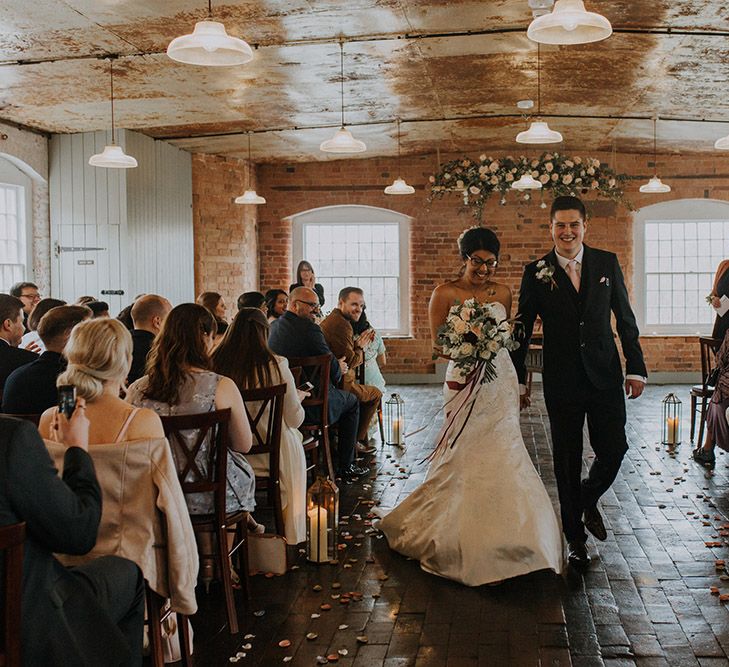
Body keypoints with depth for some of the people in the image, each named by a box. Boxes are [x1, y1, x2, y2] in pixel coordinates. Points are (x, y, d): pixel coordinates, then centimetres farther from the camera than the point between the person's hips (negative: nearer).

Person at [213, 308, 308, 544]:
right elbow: (294, 420, -8)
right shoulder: (276, 365, -17)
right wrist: (298, 397, 14)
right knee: (294, 438, 31)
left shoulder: (214, 365, -12)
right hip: (270, 457, -3)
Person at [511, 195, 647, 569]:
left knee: (614, 449, 0)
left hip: (605, 376, 2)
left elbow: (625, 319, 7)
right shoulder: (536, 272, -2)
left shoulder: (607, 263, 3)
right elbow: (523, 329, 3)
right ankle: (575, 539, 22)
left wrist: (636, 367, 3)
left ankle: (588, 502, 33)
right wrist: (518, 380, 4)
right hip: (562, 381, -1)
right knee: (567, 462, 6)